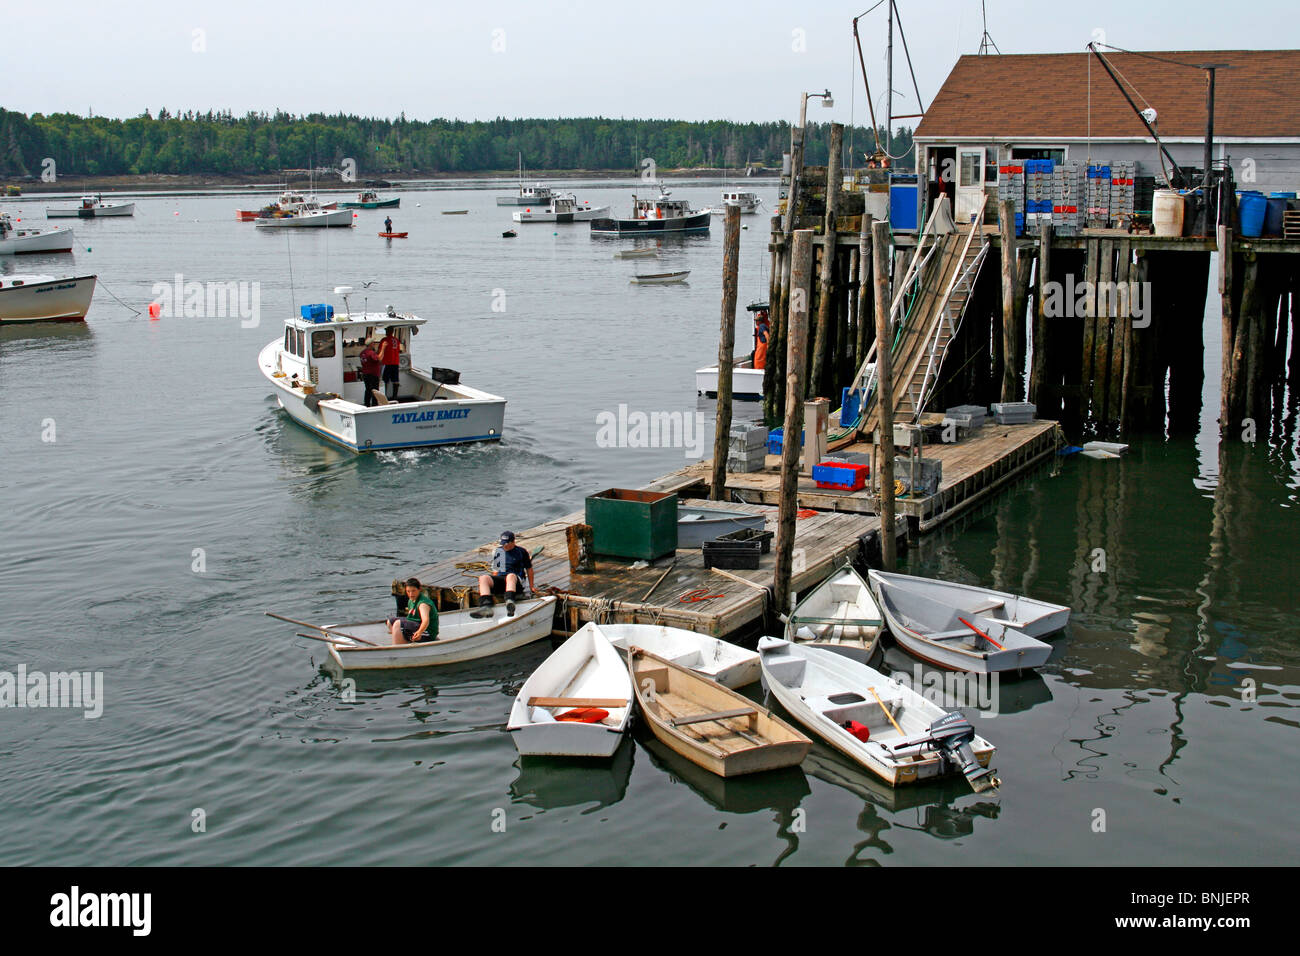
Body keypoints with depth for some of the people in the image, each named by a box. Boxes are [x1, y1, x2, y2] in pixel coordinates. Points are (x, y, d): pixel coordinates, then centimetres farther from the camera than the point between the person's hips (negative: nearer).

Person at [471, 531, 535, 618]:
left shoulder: (521, 552, 11)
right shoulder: (497, 552, 23)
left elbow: (529, 569, 18)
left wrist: (531, 586, 19)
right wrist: (493, 584, 20)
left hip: (516, 581, -4)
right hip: (499, 578, 4)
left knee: (511, 576, -42)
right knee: (483, 578, -28)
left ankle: (509, 602, -71)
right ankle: (486, 607, -49)